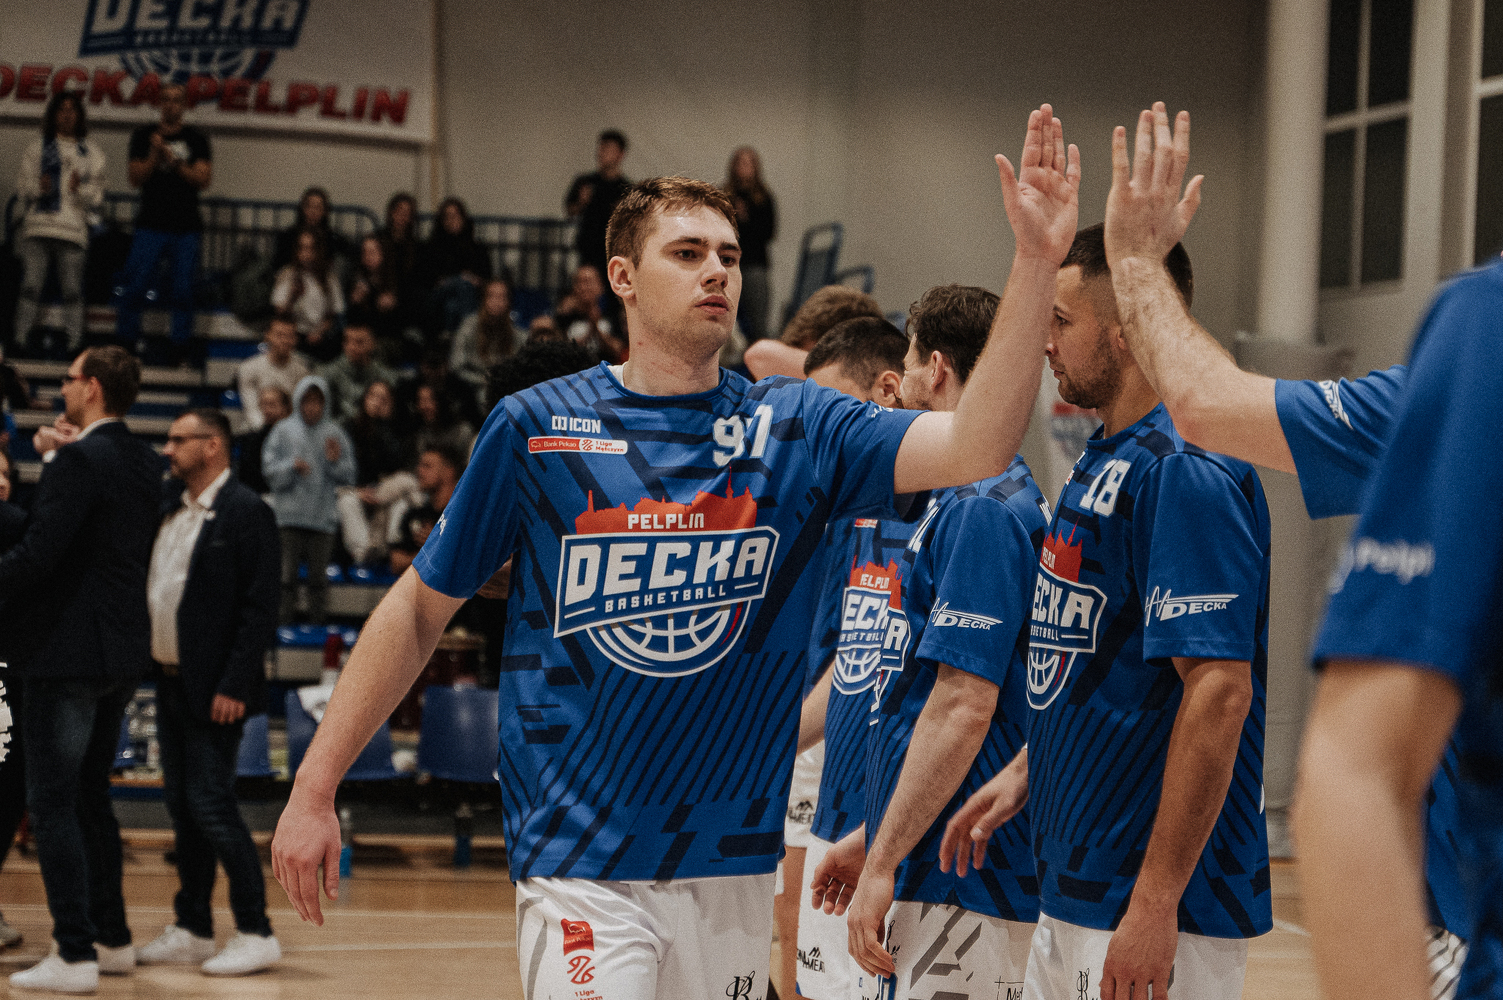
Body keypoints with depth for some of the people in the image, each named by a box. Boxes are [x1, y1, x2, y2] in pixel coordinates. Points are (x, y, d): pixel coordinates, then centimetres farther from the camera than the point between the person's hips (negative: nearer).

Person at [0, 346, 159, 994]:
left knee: (52, 805, -4)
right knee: (90, 796, 18)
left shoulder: (81, 460, -16)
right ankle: (112, 939, 22)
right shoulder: (144, 462, 11)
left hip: (67, 651, -9)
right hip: (121, 654, 9)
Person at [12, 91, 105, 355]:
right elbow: (21, 187, 10)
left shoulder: (90, 153, 15)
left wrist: (80, 189, -10)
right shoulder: (37, 148, 14)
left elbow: (96, 197, 11)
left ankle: (74, 344, -2)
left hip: (72, 230, 0)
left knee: (72, 290, -4)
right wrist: (38, 187, -11)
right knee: (30, 286, -7)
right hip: (38, 227, 0)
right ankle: (21, 340, -6)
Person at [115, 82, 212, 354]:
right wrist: (154, 156, -12)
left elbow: (204, 179, -1)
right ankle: (124, 345, 2)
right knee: (134, 288, -6)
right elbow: (136, 178, 3)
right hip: (150, 225, 0)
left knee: (183, 291, -2)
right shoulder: (144, 136, 9)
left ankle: (180, 348, 5)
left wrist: (176, 162, -12)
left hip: (186, 229, 0)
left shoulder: (197, 140, 9)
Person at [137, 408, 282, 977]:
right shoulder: (169, 503, 12)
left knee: (211, 805, -9)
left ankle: (256, 935, -2)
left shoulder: (246, 513, -12)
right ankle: (192, 930, 19)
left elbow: (260, 609, -15)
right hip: (169, 678, 8)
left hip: (213, 688, -8)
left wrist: (234, 687, -20)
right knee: (182, 806, 11)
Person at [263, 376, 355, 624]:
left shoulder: (334, 433, 8)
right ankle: (284, 620, 1)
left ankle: (317, 621, 10)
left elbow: (348, 478, 6)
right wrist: (291, 467, -17)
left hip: (323, 517, 1)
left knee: (318, 576, 4)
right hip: (289, 516, -1)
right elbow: (271, 473, 0)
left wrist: (336, 461, -12)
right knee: (287, 573, -4)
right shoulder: (283, 431, 4)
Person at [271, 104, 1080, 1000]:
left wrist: (1038, 260, -23)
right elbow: (420, 609, 5)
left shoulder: (796, 428, 3)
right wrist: (315, 791, 3)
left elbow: (975, 447, -12)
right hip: (581, 866, -3)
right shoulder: (539, 426, -1)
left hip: (734, 866, 3)